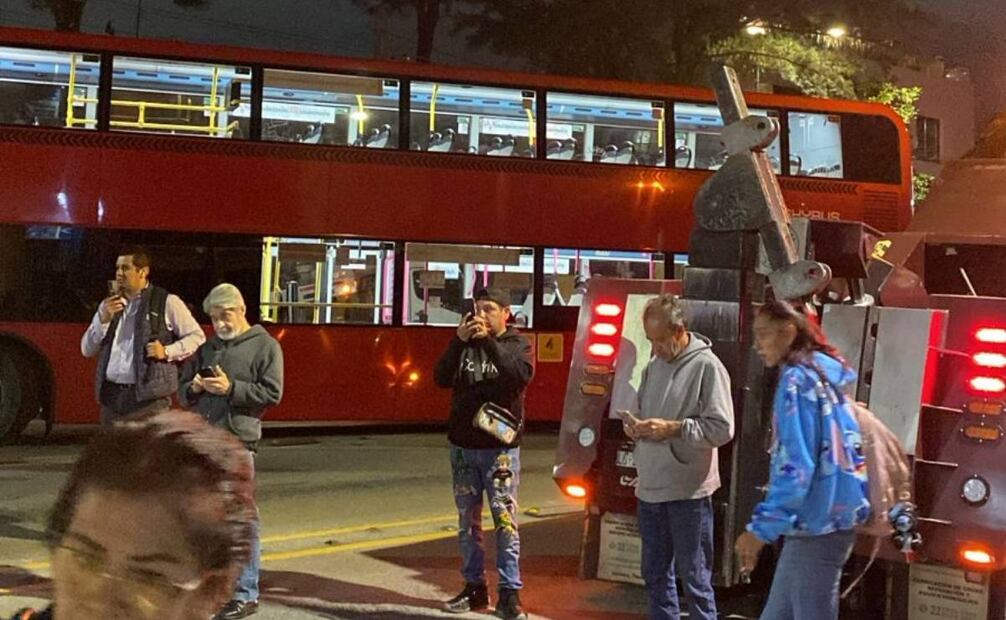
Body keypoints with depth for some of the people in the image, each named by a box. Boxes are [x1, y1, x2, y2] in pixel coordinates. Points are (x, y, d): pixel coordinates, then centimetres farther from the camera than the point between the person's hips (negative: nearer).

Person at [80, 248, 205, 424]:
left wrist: (167, 351, -13)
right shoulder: (108, 305, 17)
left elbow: (196, 336, 3)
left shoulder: (167, 302, 1)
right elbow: (87, 350, 14)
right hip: (111, 394, 5)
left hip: (149, 394, -5)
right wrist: (103, 319, -2)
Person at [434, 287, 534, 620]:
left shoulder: (517, 344, 0)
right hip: (463, 445, 4)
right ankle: (474, 587, 18)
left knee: (505, 519, -7)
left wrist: (489, 342, -23)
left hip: (500, 447, -4)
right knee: (468, 520, 9)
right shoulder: (465, 343, 7)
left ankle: (510, 593, -4)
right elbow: (442, 379, -6)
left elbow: (521, 376, -20)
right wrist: (458, 341, -17)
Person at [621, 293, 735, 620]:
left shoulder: (706, 365, -10)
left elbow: (722, 429, -15)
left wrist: (672, 428, -18)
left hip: (688, 492, -7)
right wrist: (633, 425, 1)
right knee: (655, 575, 16)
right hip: (650, 488, 7)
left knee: (694, 578, 1)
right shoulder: (653, 366, 12)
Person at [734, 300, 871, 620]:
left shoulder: (797, 379, -15)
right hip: (831, 516, 10)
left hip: (816, 525, -10)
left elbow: (795, 466, -21)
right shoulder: (826, 374, 13)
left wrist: (761, 528, -19)